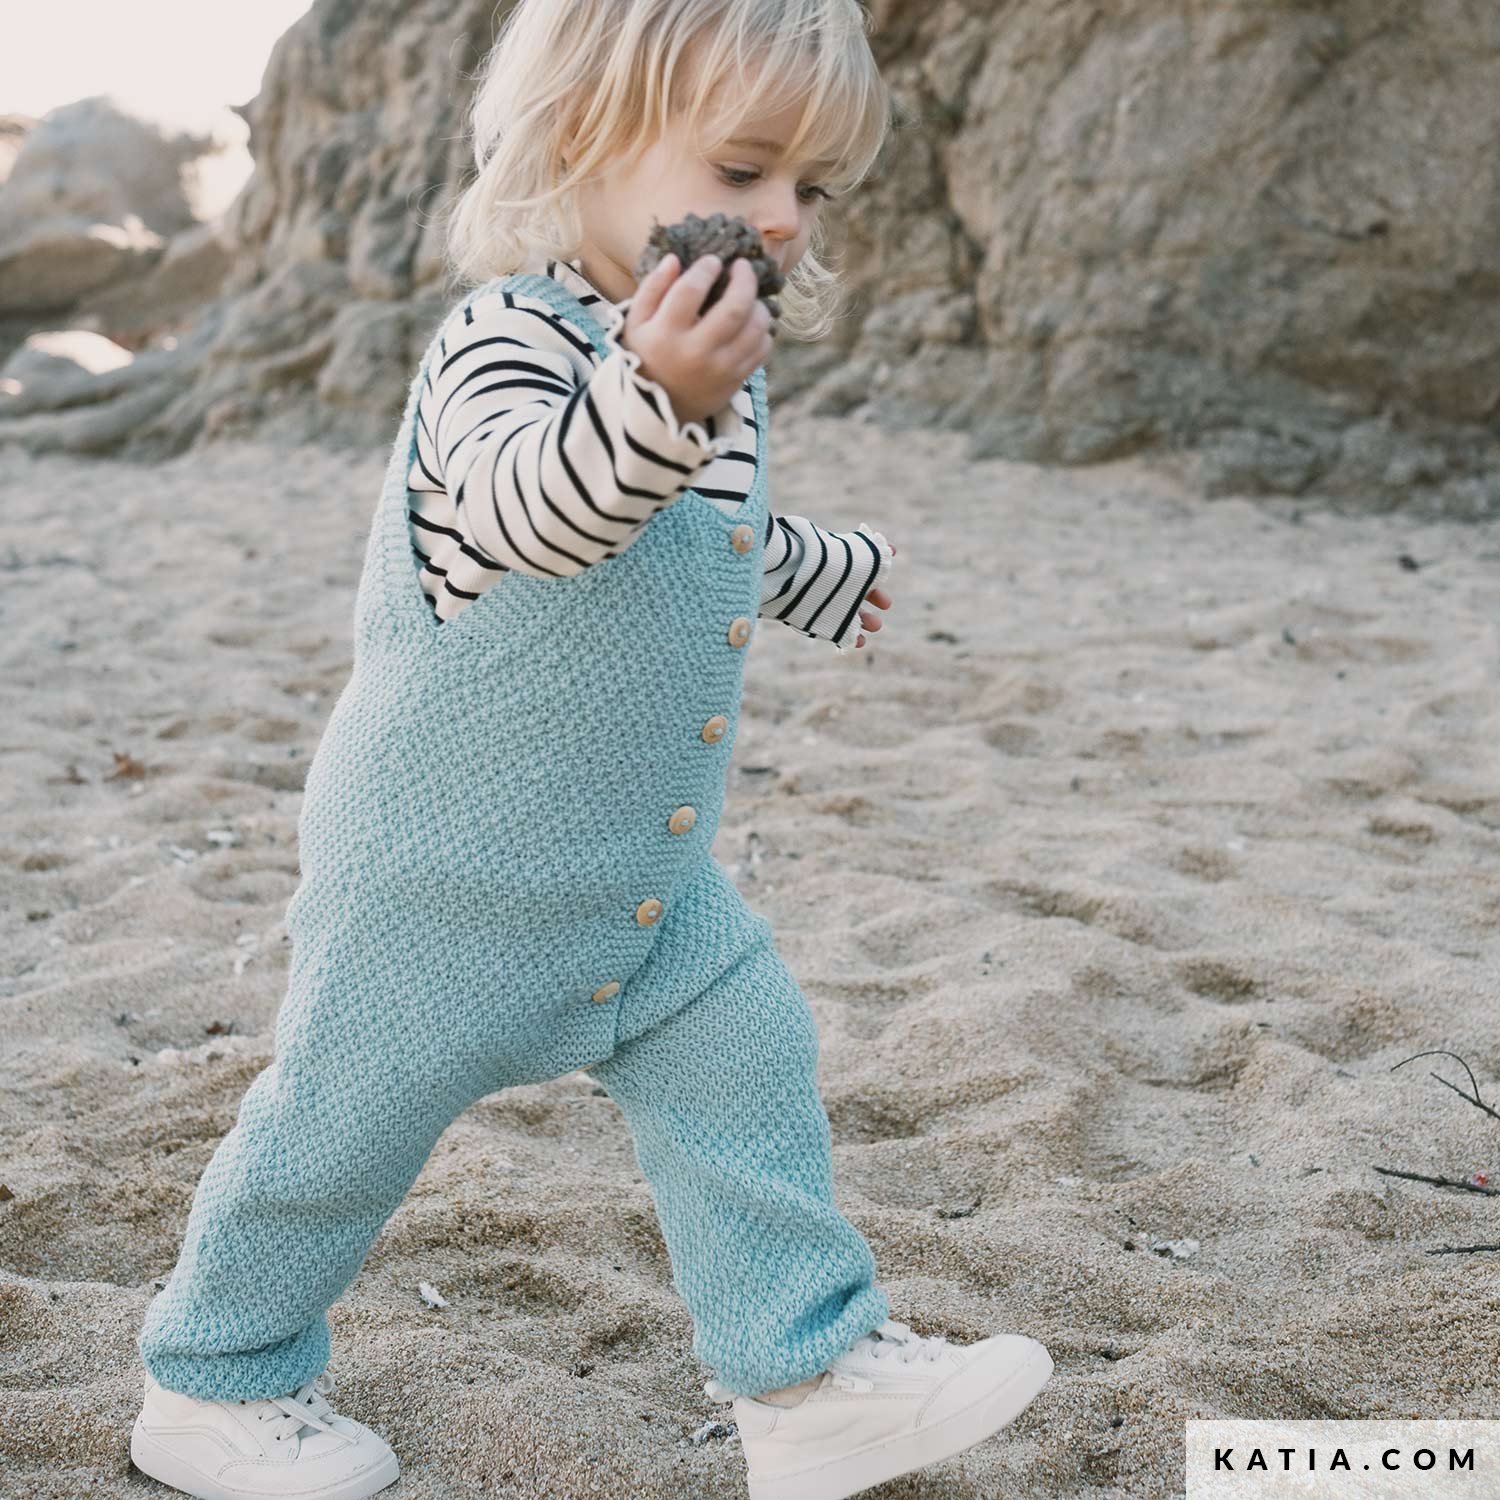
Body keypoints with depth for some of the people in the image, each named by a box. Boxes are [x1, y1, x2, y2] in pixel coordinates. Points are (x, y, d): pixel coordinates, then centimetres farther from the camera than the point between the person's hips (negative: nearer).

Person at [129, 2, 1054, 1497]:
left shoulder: (716, 361, 7)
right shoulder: (506, 342, -21)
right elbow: (523, 503, -43)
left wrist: (822, 574, 44)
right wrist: (660, 398, -60)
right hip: (443, 867, -7)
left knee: (746, 1066, 2)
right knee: (344, 1117, 7)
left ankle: (809, 1373, 11)